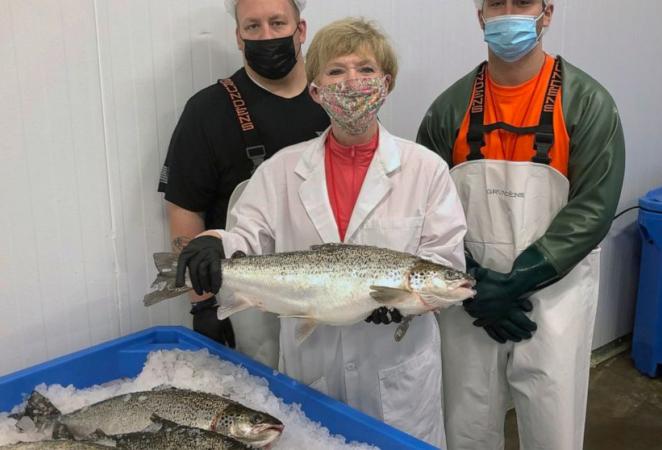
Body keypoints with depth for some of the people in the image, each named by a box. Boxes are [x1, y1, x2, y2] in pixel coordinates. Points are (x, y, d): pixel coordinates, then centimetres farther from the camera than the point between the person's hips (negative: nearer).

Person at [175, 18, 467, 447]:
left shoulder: (426, 167, -4)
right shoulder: (283, 168, 1)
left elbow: (446, 258, -5)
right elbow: (249, 239, -2)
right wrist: (214, 245, -24)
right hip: (308, 362, 2)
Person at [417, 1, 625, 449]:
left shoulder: (587, 102, -4)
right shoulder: (451, 107, 2)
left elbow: (592, 208, -10)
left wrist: (516, 281, -16)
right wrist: (474, 286, -10)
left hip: (554, 297, -2)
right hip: (469, 299, 2)